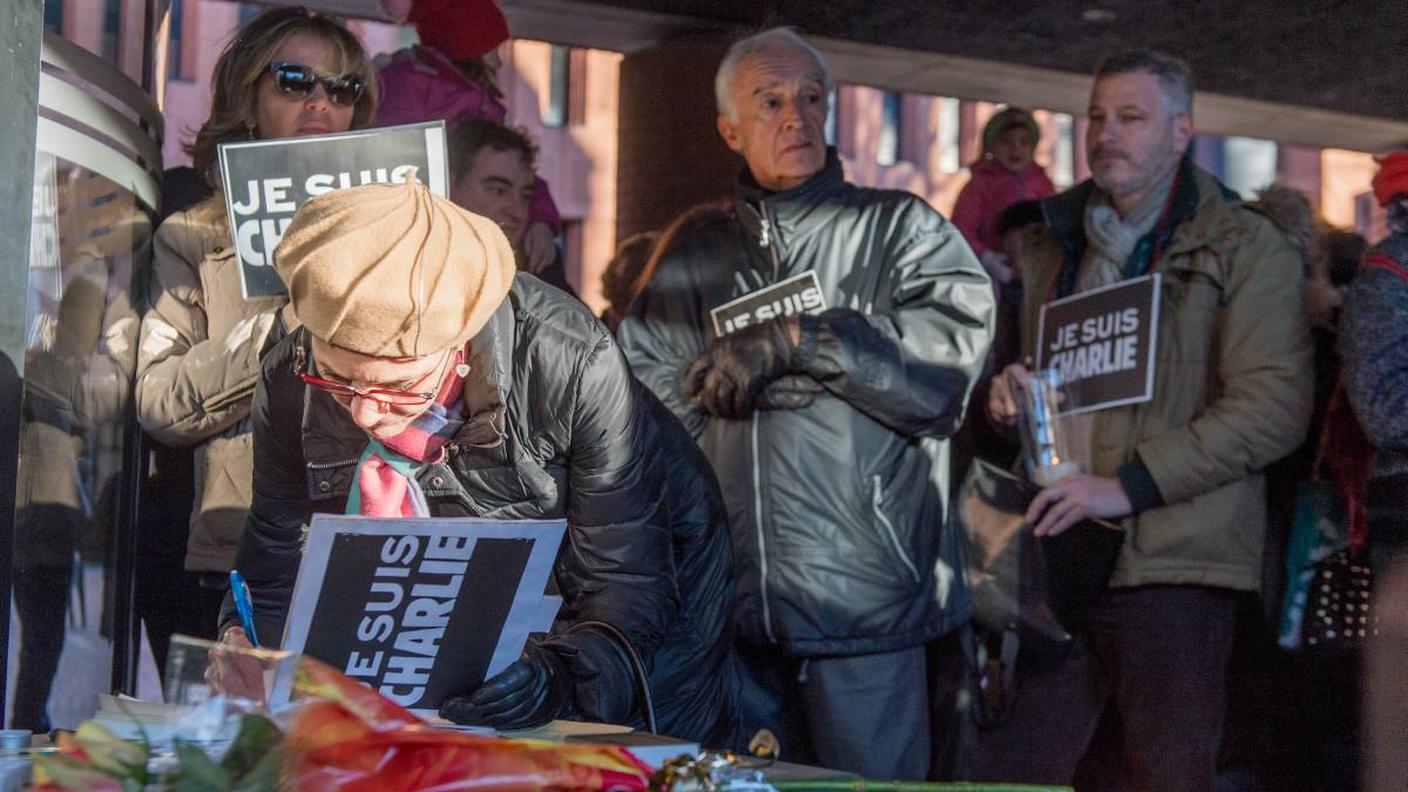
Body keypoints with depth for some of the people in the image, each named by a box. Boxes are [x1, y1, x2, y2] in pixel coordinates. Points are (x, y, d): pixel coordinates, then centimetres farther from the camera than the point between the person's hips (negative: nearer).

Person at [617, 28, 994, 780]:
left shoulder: (900, 229, 6)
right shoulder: (693, 251, 15)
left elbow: (955, 341, -13)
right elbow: (640, 377, 1)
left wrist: (796, 341, -15)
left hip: (862, 598, -3)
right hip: (731, 600, 3)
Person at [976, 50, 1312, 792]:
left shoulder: (1245, 249, 0)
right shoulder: (1054, 249, 18)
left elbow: (1274, 403, -11)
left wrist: (1130, 486, -17)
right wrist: (1004, 394, 4)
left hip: (1171, 567, -5)